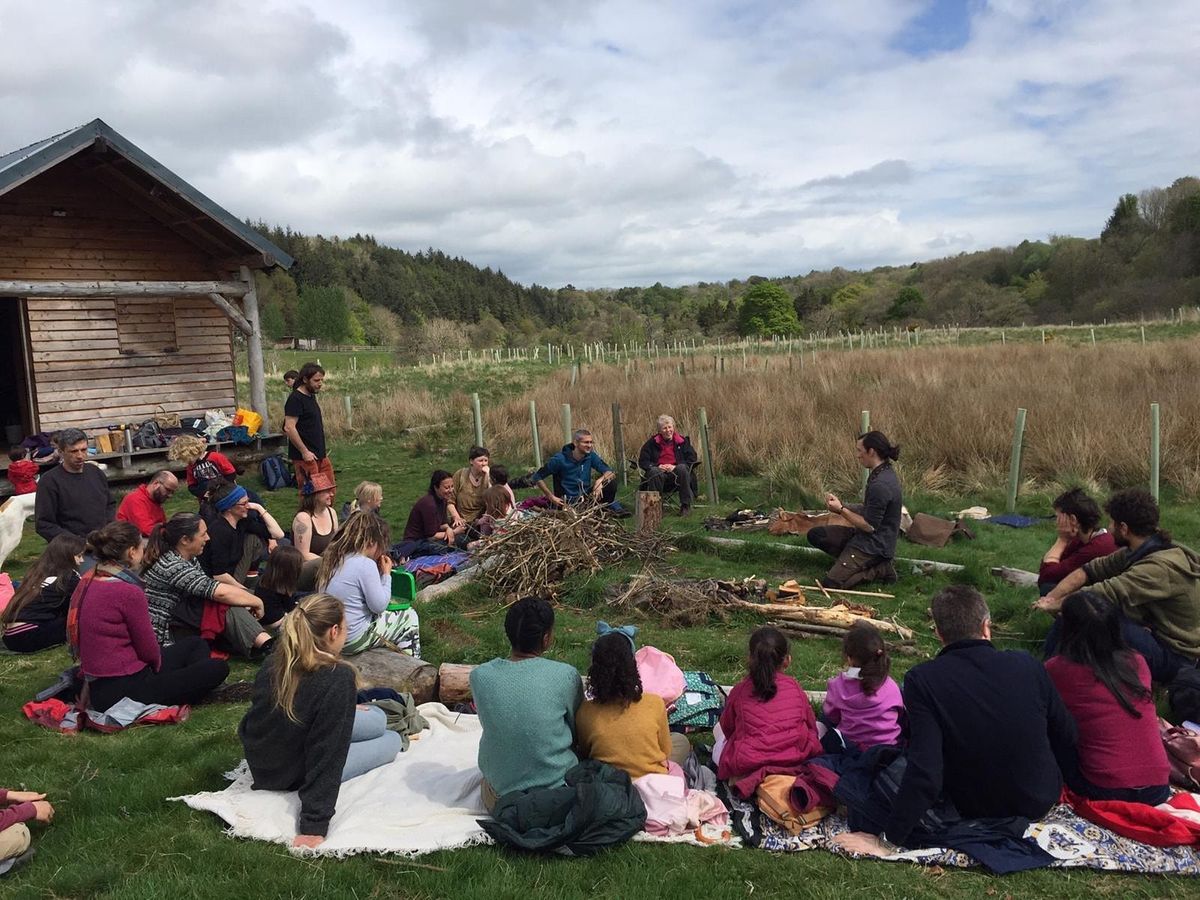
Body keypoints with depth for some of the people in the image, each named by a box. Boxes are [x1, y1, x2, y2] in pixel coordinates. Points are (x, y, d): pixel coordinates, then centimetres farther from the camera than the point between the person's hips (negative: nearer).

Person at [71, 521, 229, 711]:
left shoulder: (87, 582, 4)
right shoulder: (129, 592, -22)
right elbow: (149, 650, -13)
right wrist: (157, 663, 9)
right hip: (125, 691, -9)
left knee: (195, 644, 22)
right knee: (218, 668, 2)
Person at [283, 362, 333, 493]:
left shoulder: (311, 396, 14)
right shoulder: (295, 399, -13)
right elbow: (289, 428, -20)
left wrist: (322, 450, 18)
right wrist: (304, 451, -20)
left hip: (320, 455, 9)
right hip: (305, 457, -9)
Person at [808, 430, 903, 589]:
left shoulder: (880, 485, -26)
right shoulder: (884, 473, 5)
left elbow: (869, 526, -22)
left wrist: (841, 510, -13)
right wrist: (841, 505, 4)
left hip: (875, 545, -10)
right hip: (866, 537, 10)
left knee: (831, 583, -16)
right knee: (815, 535, 6)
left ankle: (880, 570, -1)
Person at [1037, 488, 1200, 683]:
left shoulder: (1163, 566, -27)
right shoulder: (1135, 553, 2)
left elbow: (1108, 593, -33)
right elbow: (1090, 570, 1)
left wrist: (1057, 604, -20)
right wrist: (1052, 597, -14)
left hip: (1174, 658, -9)